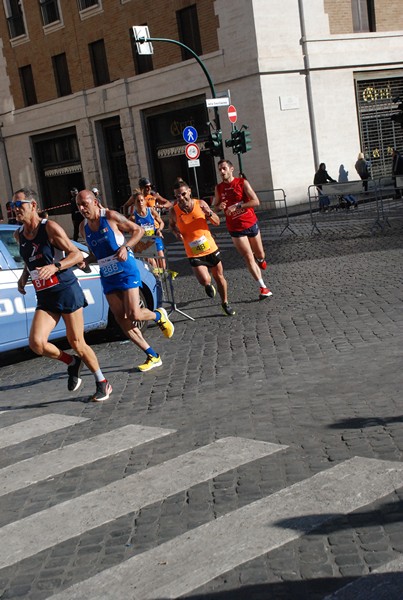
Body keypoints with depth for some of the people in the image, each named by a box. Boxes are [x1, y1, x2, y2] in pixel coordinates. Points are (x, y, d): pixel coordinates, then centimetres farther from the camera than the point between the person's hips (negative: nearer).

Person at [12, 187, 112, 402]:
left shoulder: (50, 227, -10)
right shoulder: (19, 235, 9)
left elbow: (77, 255, -12)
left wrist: (55, 267, -27)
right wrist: (24, 276, 8)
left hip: (66, 290, -5)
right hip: (44, 297, 5)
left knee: (76, 342, 0)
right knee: (36, 343, -14)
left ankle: (102, 382, 20)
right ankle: (72, 363, 13)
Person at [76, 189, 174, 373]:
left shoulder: (111, 217, -11)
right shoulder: (83, 227, 7)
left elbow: (138, 230, -4)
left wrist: (126, 247, -20)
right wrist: (86, 261, -3)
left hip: (126, 271, -6)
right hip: (107, 275, 6)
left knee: (133, 315, -14)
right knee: (122, 320, 1)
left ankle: (159, 316, 23)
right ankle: (153, 356, 10)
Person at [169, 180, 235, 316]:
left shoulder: (200, 204, -9)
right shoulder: (174, 211, -11)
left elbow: (217, 222, 0)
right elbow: (172, 225, 12)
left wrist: (209, 214, -21)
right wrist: (176, 233, -10)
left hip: (210, 248, 2)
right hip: (194, 253, -2)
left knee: (219, 277, 14)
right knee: (205, 280, -19)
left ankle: (225, 303, 37)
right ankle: (208, 286, 20)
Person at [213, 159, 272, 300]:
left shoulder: (242, 183, -9)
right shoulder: (219, 188, 0)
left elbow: (256, 201, -17)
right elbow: (215, 207, 10)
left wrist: (237, 206, -26)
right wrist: (220, 207, -14)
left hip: (251, 223, 0)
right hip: (236, 229, 0)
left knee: (260, 255, 13)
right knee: (249, 258, -5)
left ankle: (260, 259, 52)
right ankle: (263, 288, 1)